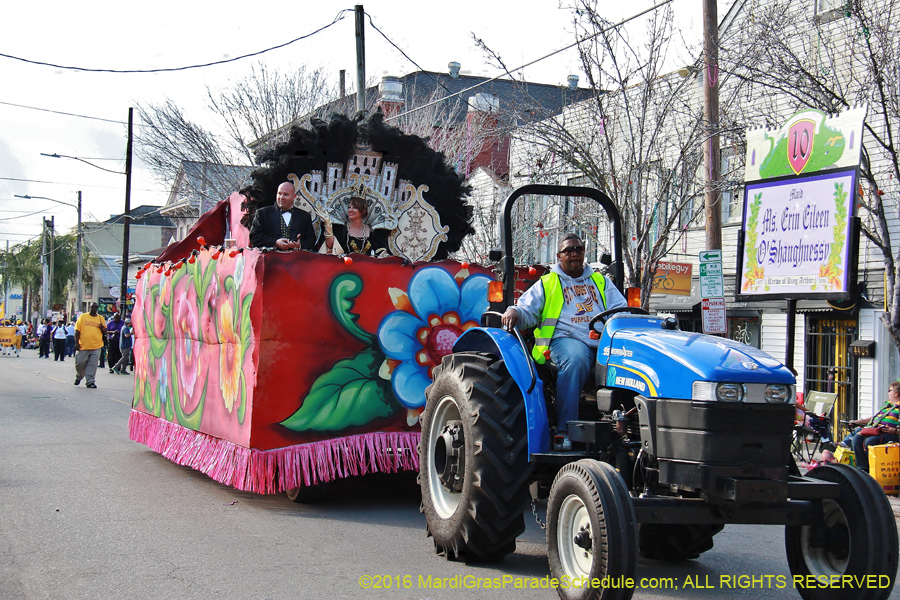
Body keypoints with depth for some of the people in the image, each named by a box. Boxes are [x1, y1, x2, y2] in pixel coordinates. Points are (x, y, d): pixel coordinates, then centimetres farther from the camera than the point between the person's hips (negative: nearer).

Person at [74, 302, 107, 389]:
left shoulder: (101, 318, 12)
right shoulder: (83, 317, 6)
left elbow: (105, 332, 18)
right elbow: (77, 330, 4)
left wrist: (102, 328, -5)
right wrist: (76, 343, -4)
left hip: (96, 346, 1)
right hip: (83, 345, -1)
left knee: (93, 364, -3)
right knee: (80, 363, 3)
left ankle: (90, 381, 2)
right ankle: (78, 377, 29)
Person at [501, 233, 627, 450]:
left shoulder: (601, 281, 27)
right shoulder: (547, 283, 21)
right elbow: (528, 311, 12)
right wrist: (514, 312, -13)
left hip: (604, 341, 3)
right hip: (565, 338, -3)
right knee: (575, 359, -38)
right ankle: (564, 432, -38)